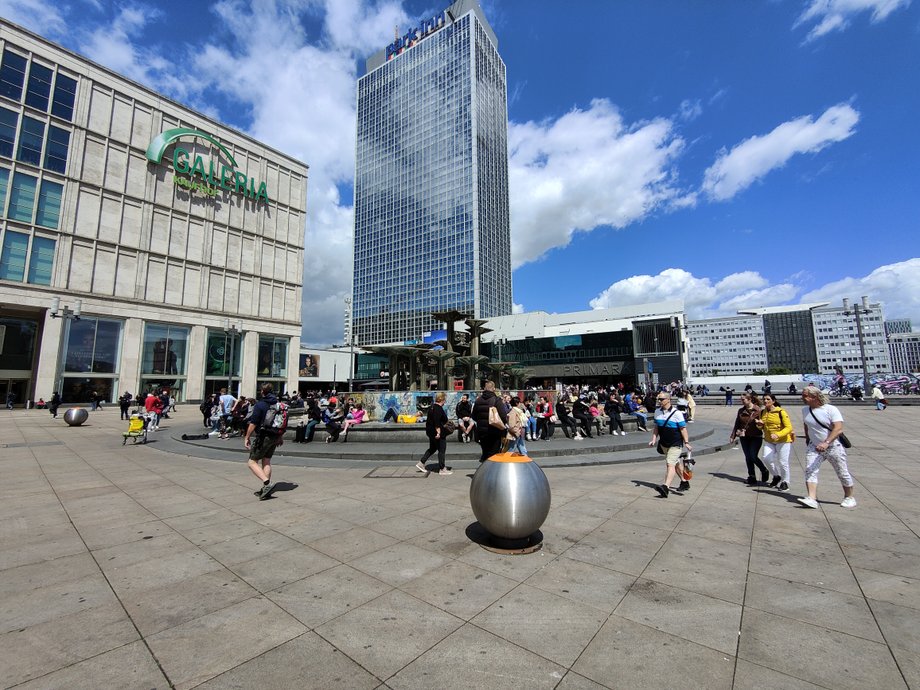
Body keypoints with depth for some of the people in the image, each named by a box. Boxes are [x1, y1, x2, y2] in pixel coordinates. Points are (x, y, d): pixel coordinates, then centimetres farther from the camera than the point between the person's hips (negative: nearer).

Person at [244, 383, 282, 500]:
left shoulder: (260, 405, -13)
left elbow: (253, 423, -14)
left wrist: (247, 437, -4)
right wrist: (281, 436, 23)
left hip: (263, 437, -7)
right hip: (275, 437, 7)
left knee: (252, 462, 2)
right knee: (266, 461, 14)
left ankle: (267, 483, -14)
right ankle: (266, 489, 15)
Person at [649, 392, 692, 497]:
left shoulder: (676, 413, -12)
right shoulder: (657, 412, 4)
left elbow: (683, 428, -9)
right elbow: (656, 427, 11)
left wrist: (686, 442, -13)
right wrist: (654, 440, 2)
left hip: (675, 444, -6)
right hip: (664, 444, 6)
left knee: (670, 464, -17)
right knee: (676, 463, 20)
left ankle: (665, 487, -25)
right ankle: (684, 482, 38)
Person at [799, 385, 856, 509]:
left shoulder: (831, 409, -16)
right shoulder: (805, 410, 3)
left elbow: (838, 429, -24)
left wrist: (826, 443, -34)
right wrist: (807, 439, 21)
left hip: (834, 447, -4)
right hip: (814, 447, 4)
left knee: (843, 473, 10)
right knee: (810, 471, -11)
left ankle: (849, 497, 32)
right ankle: (812, 499, -16)